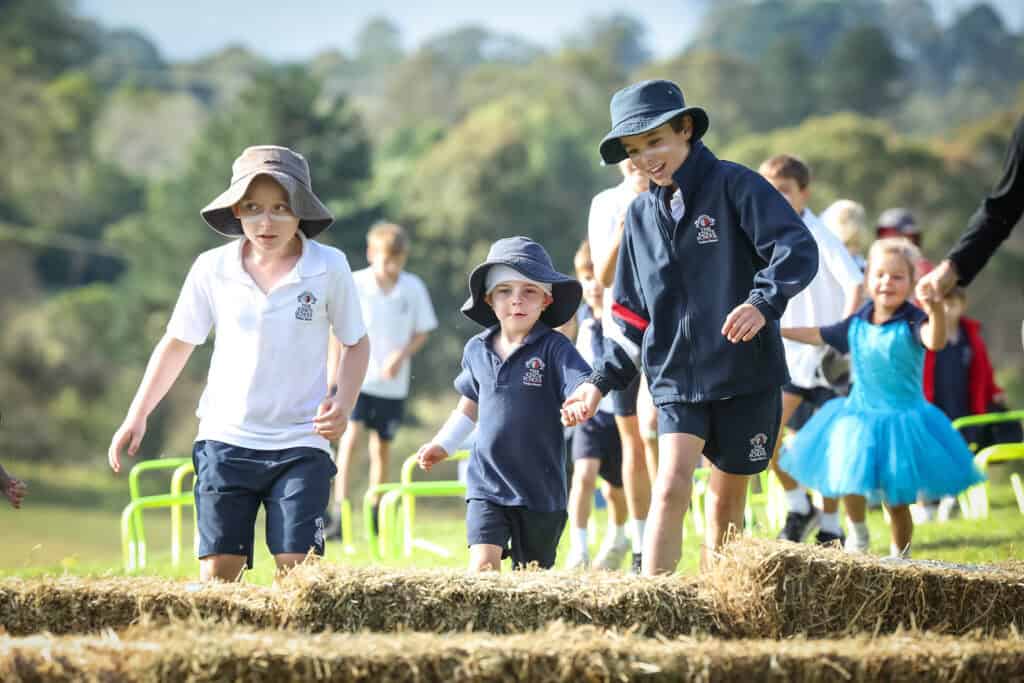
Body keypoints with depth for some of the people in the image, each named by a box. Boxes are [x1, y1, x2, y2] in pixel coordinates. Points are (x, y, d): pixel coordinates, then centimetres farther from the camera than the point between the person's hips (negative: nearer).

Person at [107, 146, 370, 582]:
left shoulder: (330, 268, -5)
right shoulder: (212, 268, -2)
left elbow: (356, 344, 7)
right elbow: (178, 342, 11)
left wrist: (342, 404, -10)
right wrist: (137, 415, 6)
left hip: (301, 446, -1)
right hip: (225, 441, 1)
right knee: (216, 574, -5)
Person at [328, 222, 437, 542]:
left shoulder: (413, 288, -3)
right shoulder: (354, 284, -9)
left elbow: (421, 333, 5)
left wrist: (401, 356, -13)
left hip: (393, 382, 3)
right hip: (356, 376, -3)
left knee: (382, 447, 11)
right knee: (350, 438, -17)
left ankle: (376, 517, 27)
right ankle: (341, 513, -20)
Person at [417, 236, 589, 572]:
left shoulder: (554, 348, -9)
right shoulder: (477, 350, 5)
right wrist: (442, 444, 26)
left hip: (540, 490, -2)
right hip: (487, 484, 3)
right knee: (483, 565, -14)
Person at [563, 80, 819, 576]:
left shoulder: (735, 186, -6)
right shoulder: (642, 215, 11)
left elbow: (797, 250, -18)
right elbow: (632, 313, 18)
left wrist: (762, 302, -34)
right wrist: (602, 381, 11)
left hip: (745, 373, -3)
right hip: (676, 377, 3)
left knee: (727, 498, 7)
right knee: (670, 486, -16)